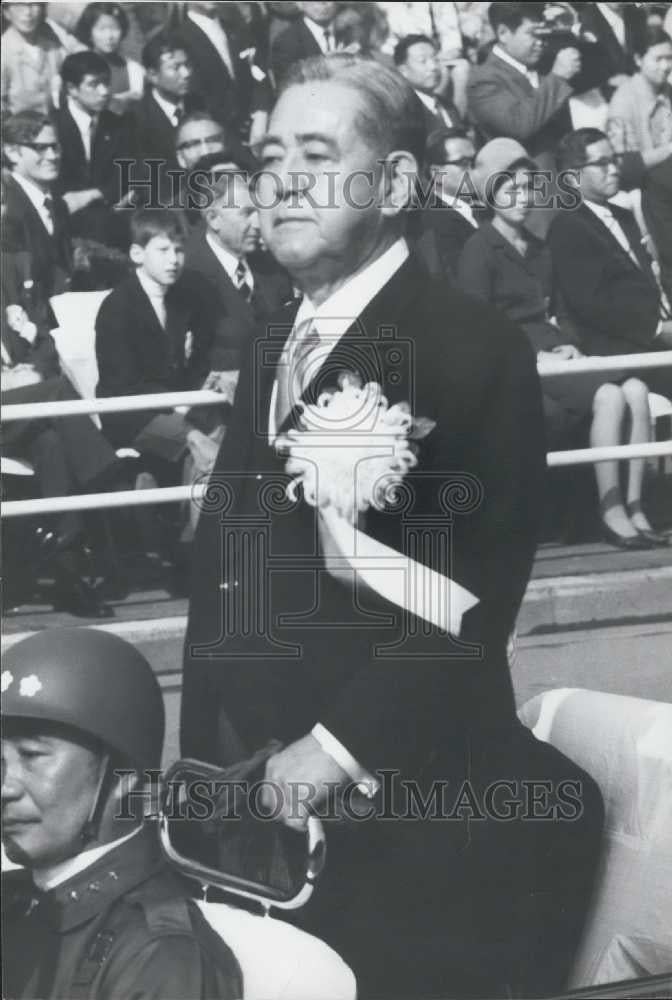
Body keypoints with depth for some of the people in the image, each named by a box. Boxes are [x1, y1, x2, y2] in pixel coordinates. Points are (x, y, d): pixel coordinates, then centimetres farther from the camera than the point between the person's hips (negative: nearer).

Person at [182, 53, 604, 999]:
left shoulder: (474, 347, -11)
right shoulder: (272, 346, 14)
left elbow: (474, 594, -17)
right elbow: (224, 562, 14)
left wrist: (337, 744, -20)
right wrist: (207, 755, 9)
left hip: (404, 804, -6)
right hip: (264, 796, 7)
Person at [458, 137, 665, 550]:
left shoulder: (539, 250, 23)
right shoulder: (480, 249, 0)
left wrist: (566, 345, 4)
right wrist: (535, 355, -16)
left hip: (553, 351, 7)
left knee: (637, 390, -21)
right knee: (608, 395, -30)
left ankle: (634, 507, -22)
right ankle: (612, 515, -25)